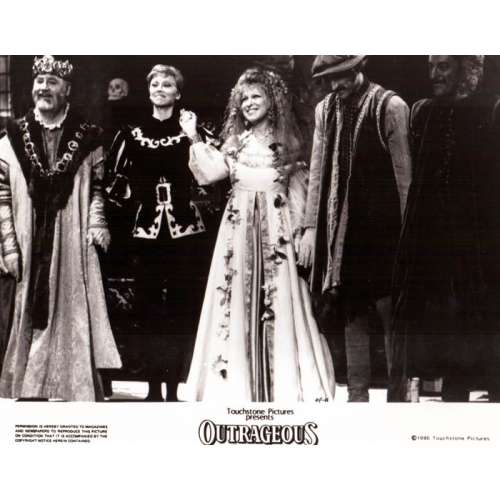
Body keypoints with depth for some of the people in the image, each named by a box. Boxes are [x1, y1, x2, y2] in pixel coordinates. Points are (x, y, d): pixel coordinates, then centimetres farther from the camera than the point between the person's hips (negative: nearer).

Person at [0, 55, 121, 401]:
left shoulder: (87, 138, 3)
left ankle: (74, 392, 10)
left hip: (73, 246, -1)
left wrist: (97, 223, -8)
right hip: (28, 246, 1)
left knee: (73, 321, 2)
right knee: (28, 322, 6)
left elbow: (97, 187, 8)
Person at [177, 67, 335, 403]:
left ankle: (282, 385, 7)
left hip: (275, 228, -2)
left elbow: (300, 189, 2)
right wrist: (194, 138, 1)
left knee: (277, 299, -1)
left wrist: (300, 229, -6)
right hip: (240, 228, 3)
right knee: (238, 301, 3)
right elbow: (208, 173, 4)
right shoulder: (236, 141, 12)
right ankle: (239, 383, 11)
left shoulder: (286, 141, 4)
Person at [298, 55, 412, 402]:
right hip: (340, 228, 5)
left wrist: (405, 231, -9)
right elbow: (318, 171, 10)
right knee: (352, 316, 9)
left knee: (389, 313, 0)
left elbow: (403, 174, -7)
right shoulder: (325, 109, 10)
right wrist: (311, 226, 6)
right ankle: (357, 393, 18)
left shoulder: (390, 107, -6)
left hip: (381, 229, -5)